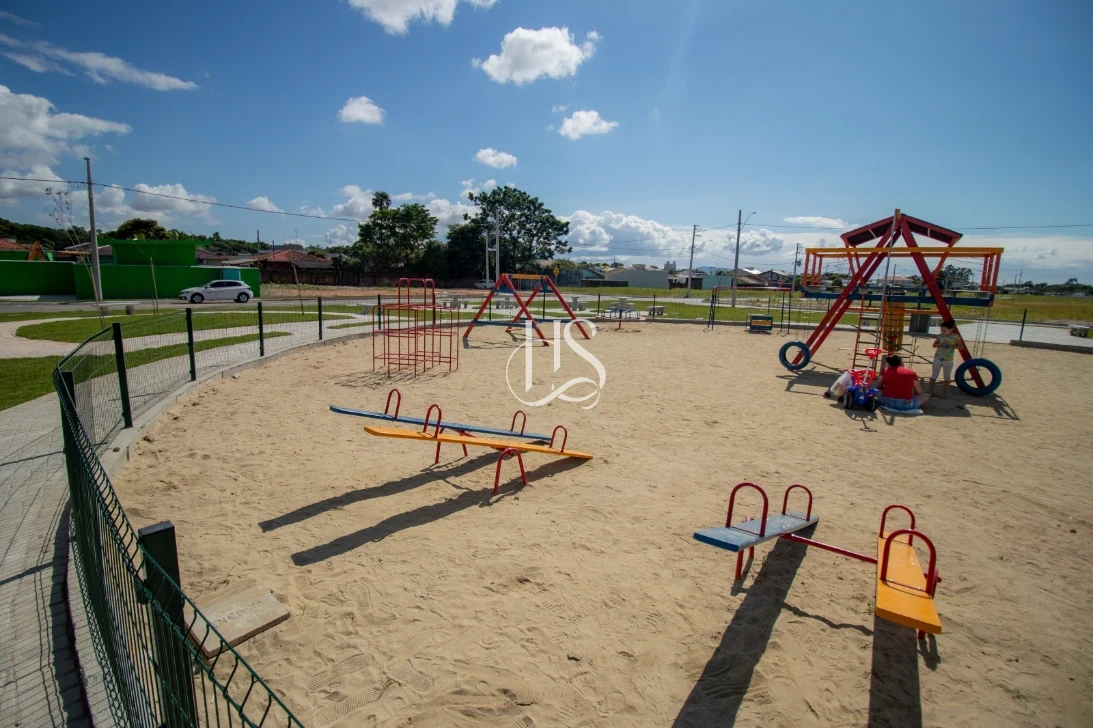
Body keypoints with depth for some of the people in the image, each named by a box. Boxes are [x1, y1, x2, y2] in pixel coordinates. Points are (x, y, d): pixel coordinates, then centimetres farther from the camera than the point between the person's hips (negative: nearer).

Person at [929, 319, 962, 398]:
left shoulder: (955, 337, -9)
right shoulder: (940, 336, -1)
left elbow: (960, 346, -10)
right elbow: (934, 345, 3)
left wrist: (950, 346, -23)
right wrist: (941, 344, -16)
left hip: (948, 360, -2)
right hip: (937, 359, 2)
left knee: (947, 376, 8)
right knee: (934, 375, 7)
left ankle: (945, 392, 18)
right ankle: (930, 391, 16)